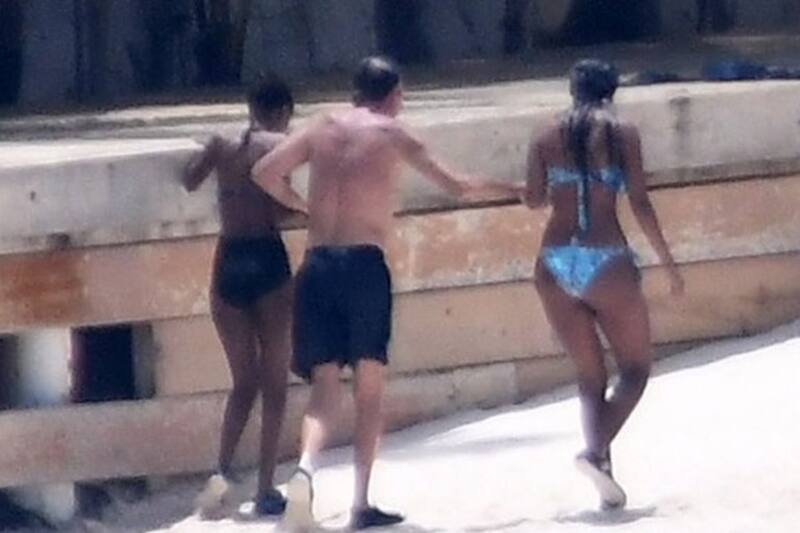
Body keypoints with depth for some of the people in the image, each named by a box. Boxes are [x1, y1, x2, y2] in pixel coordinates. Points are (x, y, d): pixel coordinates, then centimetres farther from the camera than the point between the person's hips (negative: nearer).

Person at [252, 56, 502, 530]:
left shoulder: (325, 128, 13)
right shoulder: (392, 134, 4)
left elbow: (265, 172, 8)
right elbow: (457, 187, 4)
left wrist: (299, 204, 26)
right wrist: (502, 188, 22)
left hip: (317, 264, 3)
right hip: (364, 262, -3)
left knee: (325, 385, 3)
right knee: (370, 385, 7)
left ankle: (306, 468, -25)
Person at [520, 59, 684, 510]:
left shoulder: (547, 139, 7)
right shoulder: (622, 134, -2)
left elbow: (534, 199, 9)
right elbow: (640, 204, -5)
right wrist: (668, 261, 2)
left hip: (556, 264, 4)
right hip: (607, 261, -4)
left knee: (591, 375, 13)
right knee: (636, 369, 7)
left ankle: (601, 463, -1)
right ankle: (596, 451, -17)